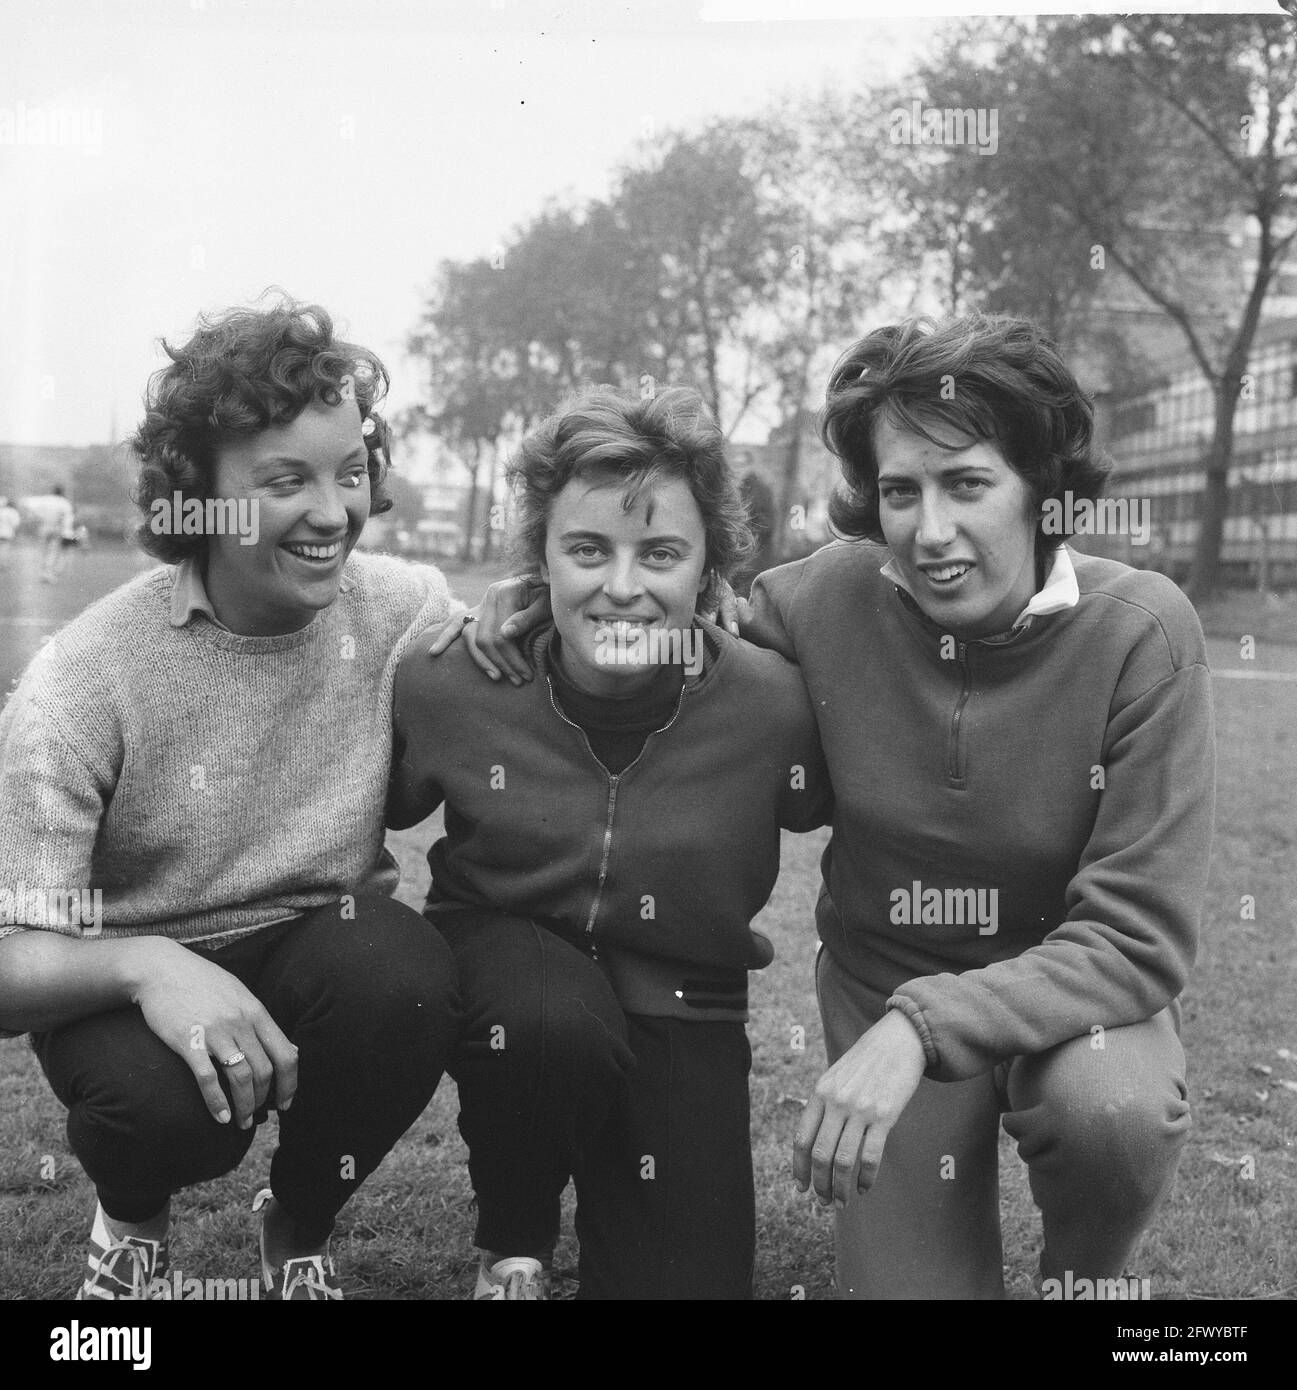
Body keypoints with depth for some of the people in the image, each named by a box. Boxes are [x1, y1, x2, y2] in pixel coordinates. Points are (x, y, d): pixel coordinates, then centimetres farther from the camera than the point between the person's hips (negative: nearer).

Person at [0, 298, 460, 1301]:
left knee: (408, 978, -30)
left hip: (323, 954, 2)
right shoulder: (85, 682, -19)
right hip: (135, 985, -2)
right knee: (160, 1097, -33)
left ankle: (301, 1228, 4)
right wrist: (147, 964, -41)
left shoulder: (407, 610, -11)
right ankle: (132, 1221, 9)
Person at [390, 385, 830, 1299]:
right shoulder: (453, 683, -15)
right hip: (504, 971, 0)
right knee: (557, 1017, -35)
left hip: (682, 1016, 1)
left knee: (690, 1275, -8)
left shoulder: (774, 704, -18)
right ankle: (512, 1247, -2)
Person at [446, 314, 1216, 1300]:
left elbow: (1138, 937, -22)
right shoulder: (833, 596, -13)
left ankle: (1083, 1271, 1)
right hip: (882, 980, 2)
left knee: (1111, 1109, -33)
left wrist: (924, 1026, -34)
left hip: (1070, 989, -1)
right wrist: (552, 599, -12)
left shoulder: (1141, 631, -20)